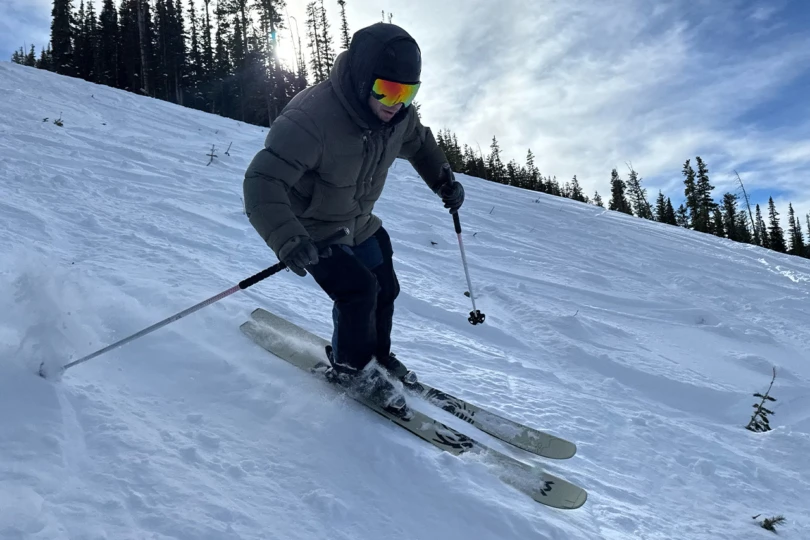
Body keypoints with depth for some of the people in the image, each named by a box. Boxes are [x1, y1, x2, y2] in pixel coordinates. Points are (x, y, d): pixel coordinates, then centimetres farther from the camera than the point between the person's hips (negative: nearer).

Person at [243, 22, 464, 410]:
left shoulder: (397, 115, -13)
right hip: (312, 229, -7)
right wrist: (286, 238, -55)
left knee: (385, 289, 12)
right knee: (359, 290, -18)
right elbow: (263, 180, -41)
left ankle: (377, 355, 39)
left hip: (359, 224, 7)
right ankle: (351, 367, 9)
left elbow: (419, 142, 12)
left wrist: (444, 180, 1)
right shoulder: (312, 117, -37)